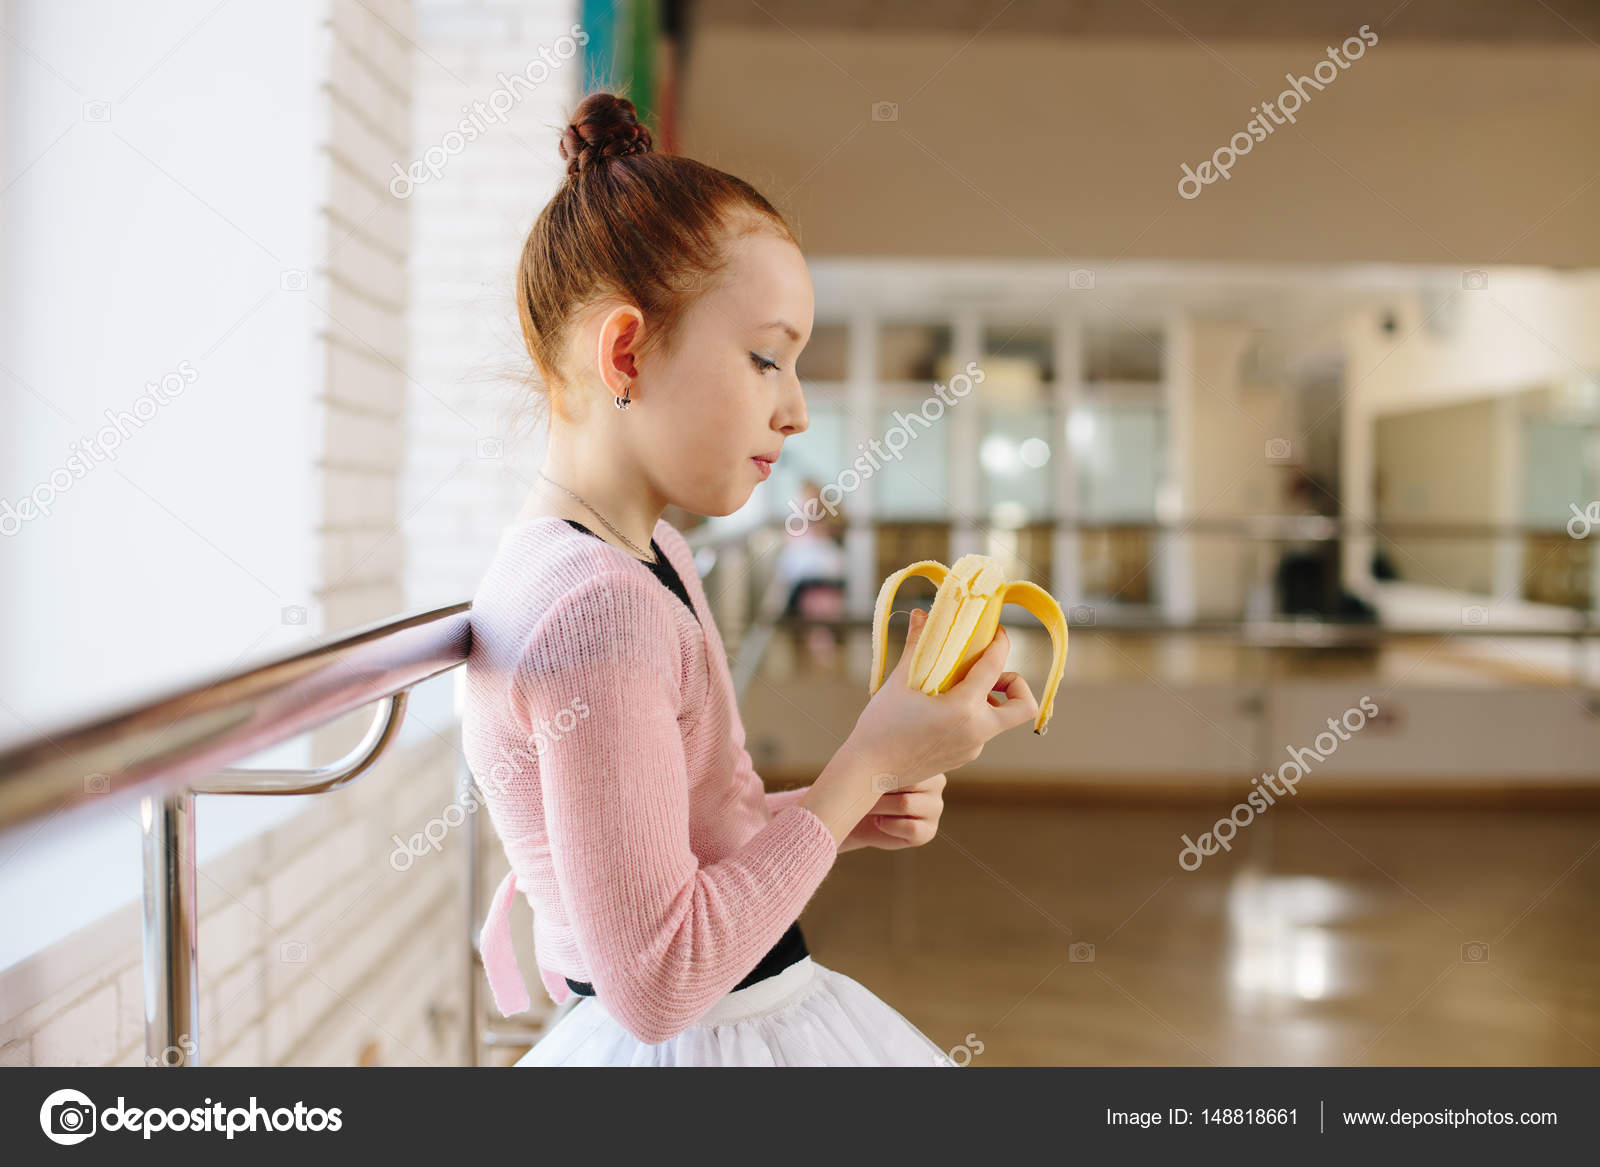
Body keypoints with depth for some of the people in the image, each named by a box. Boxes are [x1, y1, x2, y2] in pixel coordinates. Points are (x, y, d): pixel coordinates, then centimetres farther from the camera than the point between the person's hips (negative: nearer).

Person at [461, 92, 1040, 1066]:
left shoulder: (652, 554, 5)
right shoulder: (593, 615, -26)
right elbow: (655, 984, -26)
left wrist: (840, 813, -2)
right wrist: (865, 768, -21)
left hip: (760, 1014, 9)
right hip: (697, 1042, -9)